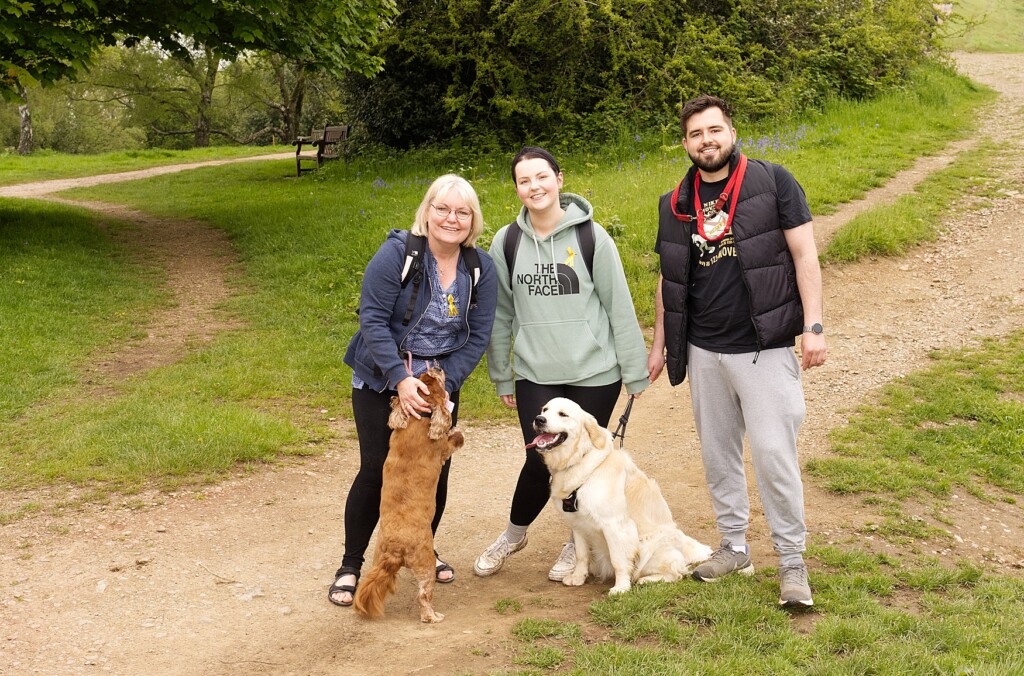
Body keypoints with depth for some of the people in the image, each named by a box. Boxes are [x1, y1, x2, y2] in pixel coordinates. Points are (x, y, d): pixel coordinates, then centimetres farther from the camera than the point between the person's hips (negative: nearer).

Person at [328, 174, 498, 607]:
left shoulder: (481, 268, -5)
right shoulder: (397, 253, -18)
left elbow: (478, 335, -4)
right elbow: (372, 319, -19)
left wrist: (446, 383, -15)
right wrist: (401, 380, -25)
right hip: (381, 379, -4)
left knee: (436, 471, 5)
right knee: (376, 470, -7)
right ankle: (350, 566, 9)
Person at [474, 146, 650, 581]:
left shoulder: (591, 237, -6)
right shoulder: (506, 243, 1)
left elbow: (620, 307, -3)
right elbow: (501, 314, 9)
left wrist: (635, 373, -2)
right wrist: (501, 377, 11)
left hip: (594, 373, -1)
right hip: (535, 375, 1)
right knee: (540, 462, -4)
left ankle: (577, 544, 31)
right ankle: (514, 534, 25)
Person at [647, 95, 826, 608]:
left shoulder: (773, 182, -4)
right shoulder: (675, 204, 8)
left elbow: (805, 256, -6)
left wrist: (813, 326, -12)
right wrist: (659, 343, 16)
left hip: (764, 348, -4)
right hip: (703, 352, 5)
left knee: (774, 454, -6)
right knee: (717, 454, 12)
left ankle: (792, 560, 8)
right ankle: (735, 547, 27)